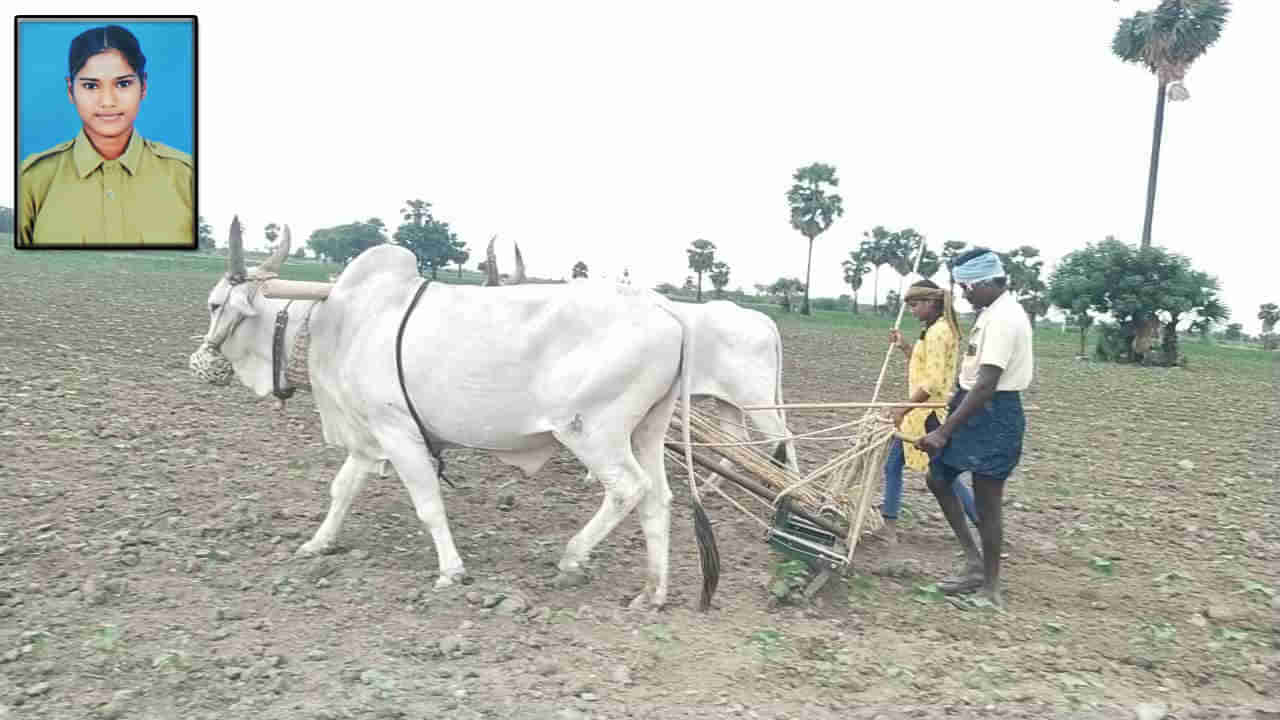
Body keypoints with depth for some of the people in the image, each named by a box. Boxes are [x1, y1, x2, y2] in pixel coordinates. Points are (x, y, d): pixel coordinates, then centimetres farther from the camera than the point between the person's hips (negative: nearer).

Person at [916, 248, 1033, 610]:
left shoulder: (1004, 318, -22)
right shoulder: (992, 311, 10)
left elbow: (986, 386, -28)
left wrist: (944, 431, -29)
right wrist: (954, 401, 31)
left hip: (995, 415, -10)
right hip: (975, 409, 10)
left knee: (987, 501, 0)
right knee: (937, 478, 14)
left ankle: (991, 588, 15)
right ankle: (974, 563, 23)